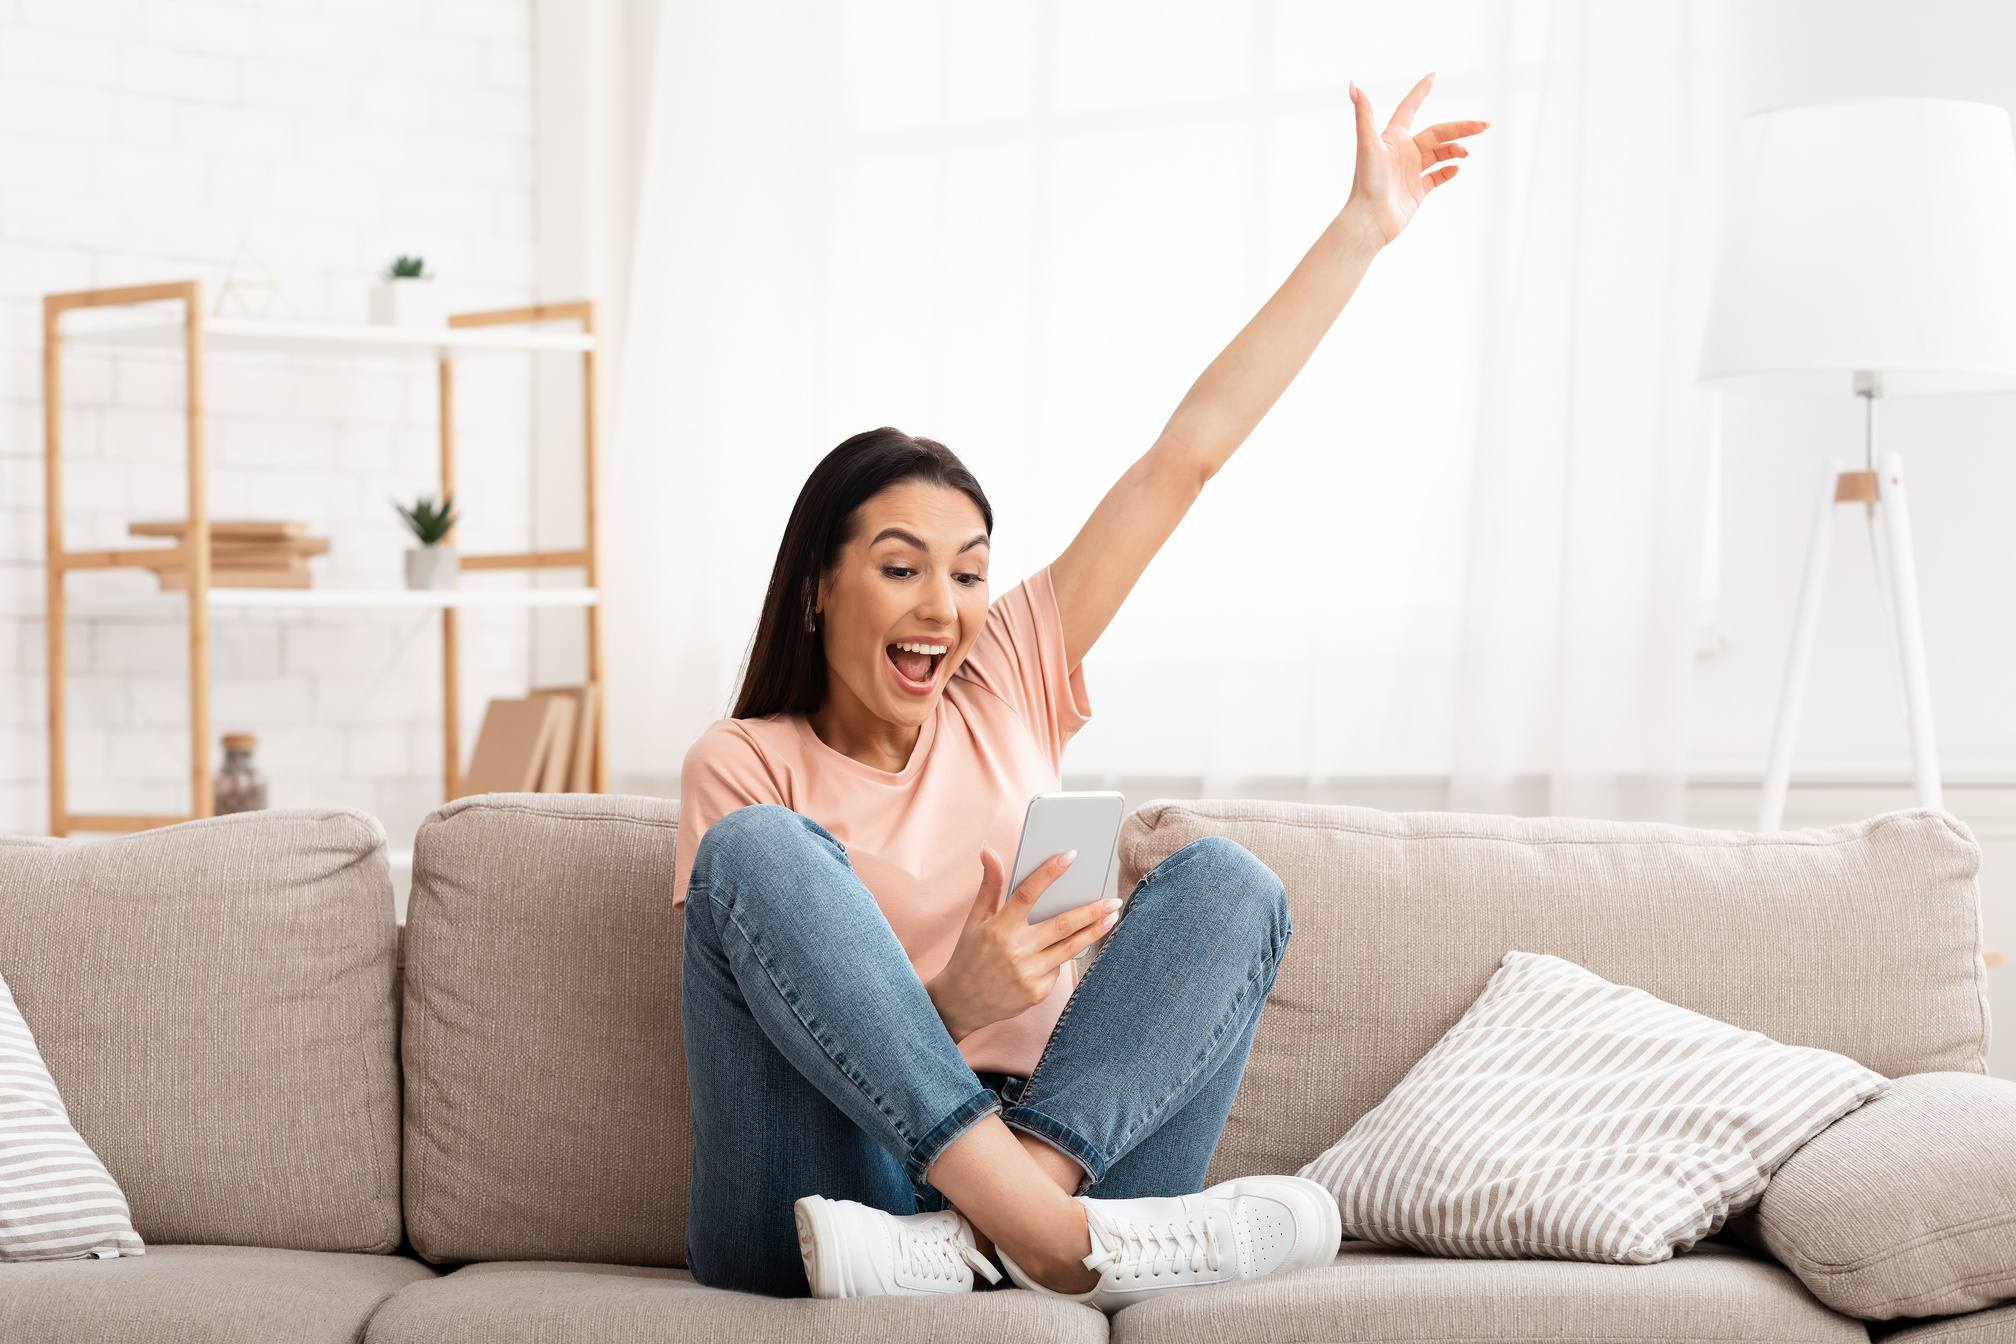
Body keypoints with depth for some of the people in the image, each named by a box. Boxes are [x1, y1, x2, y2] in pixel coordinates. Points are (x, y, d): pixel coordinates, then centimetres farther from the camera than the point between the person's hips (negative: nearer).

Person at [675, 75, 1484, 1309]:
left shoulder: (1005, 683, 15)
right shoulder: (744, 766, 6)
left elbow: (1189, 453, 13)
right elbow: (751, 1025, -3)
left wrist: (1364, 229, 13)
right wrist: (944, 1007, -23)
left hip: (1065, 1145, 3)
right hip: (823, 1207, -3)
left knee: (1226, 881, -15)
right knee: (758, 848, -23)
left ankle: (988, 1234, -36)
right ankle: (1041, 1229, -39)